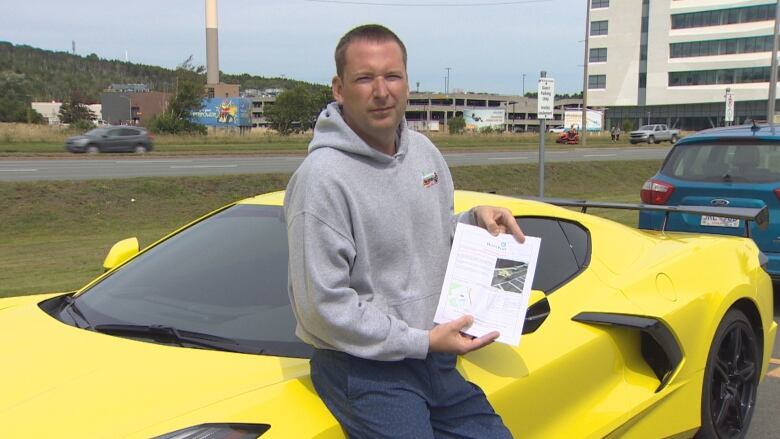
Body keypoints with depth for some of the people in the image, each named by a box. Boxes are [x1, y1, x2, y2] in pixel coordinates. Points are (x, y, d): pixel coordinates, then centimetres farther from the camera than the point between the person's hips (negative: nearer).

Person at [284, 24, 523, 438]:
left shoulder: (425, 151, 5)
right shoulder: (322, 178, -20)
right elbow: (322, 305, -21)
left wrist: (476, 218, -2)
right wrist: (422, 341, -19)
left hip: (432, 357, 7)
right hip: (360, 366, -7)